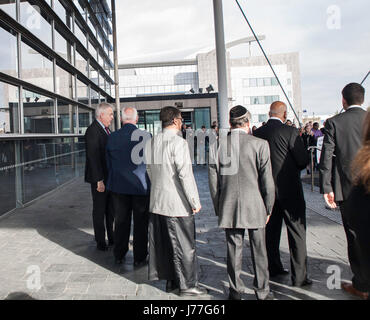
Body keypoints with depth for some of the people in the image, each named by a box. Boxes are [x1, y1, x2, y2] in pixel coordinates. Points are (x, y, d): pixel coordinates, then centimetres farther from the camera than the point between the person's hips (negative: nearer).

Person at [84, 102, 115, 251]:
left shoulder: (106, 129, 11)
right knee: (99, 211, 5)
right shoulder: (92, 131, -17)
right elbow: (93, 157, -21)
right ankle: (100, 242, 18)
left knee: (111, 209, 17)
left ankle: (112, 238, 30)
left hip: (110, 176, 9)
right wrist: (99, 180, -23)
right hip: (100, 178, -9)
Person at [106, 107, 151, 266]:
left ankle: (119, 255, 28)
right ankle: (139, 258, 19)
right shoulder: (145, 136, -13)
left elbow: (108, 163, 5)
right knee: (141, 223, 10)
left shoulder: (112, 137, -4)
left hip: (118, 186, 3)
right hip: (141, 186, -3)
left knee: (120, 222, 16)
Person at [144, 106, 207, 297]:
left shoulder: (151, 143, 6)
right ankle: (187, 285, 16)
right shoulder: (178, 142, -17)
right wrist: (195, 202, -12)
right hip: (178, 204, -7)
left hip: (157, 202, 8)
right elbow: (185, 174, -19)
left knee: (164, 243, 15)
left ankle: (171, 281, 28)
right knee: (184, 245, 5)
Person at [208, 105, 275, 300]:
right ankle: (262, 292, 24)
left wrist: (218, 209, 12)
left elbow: (213, 182, 1)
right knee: (259, 250, 12)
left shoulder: (217, 146, -3)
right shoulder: (259, 144, -8)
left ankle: (235, 291, 23)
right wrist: (268, 208, 5)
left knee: (234, 250, 12)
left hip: (229, 208, 2)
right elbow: (267, 181, -6)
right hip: (255, 207, -1)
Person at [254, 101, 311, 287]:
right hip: (289, 189, -5)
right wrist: (292, 169, 9)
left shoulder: (257, 133, 0)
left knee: (271, 230, 17)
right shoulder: (290, 132, -14)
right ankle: (299, 276, 8)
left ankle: (273, 268, 29)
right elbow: (303, 160, -10)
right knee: (297, 233, 4)